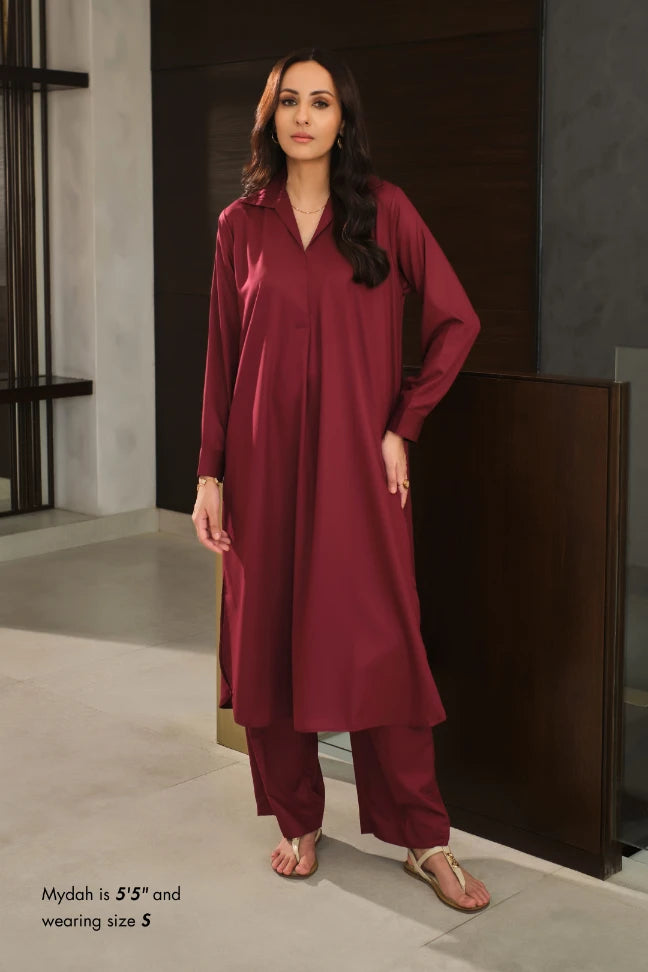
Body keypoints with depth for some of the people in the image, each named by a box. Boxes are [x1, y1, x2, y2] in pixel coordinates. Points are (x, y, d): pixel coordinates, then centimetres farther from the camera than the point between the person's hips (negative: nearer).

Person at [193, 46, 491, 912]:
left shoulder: (384, 208, 1)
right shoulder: (241, 224, 6)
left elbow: (457, 321, 1)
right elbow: (222, 355, 6)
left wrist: (403, 427, -5)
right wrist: (210, 474, 1)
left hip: (356, 461, -2)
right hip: (266, 463, 2)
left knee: (379, 644, -2)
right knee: (271, 638, 6)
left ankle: (425, 840, 9)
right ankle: (298, 823, 21)